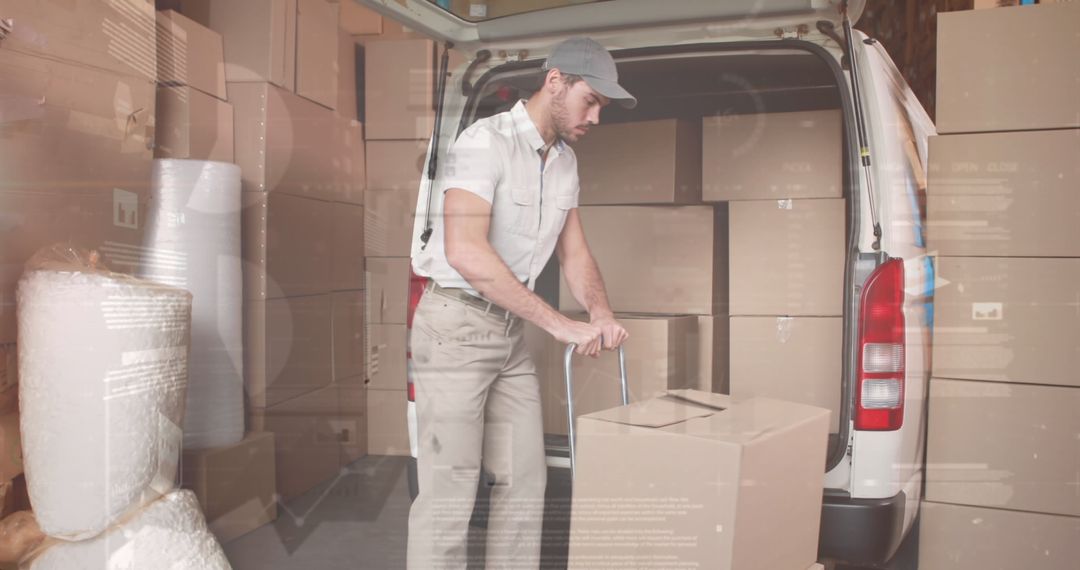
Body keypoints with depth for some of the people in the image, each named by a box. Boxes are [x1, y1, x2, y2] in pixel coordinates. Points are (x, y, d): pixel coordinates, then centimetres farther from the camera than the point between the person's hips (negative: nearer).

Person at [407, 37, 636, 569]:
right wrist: (560, 324, -28)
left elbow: (574, 252, 13)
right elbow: (464, 251, -30)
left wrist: (601, 312, -8)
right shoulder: (485, 141, -17)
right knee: (450, 490, -4)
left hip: (510, 331, 8)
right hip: (455, 324, -8)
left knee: (526, 479, 11)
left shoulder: (565, 161, 9)